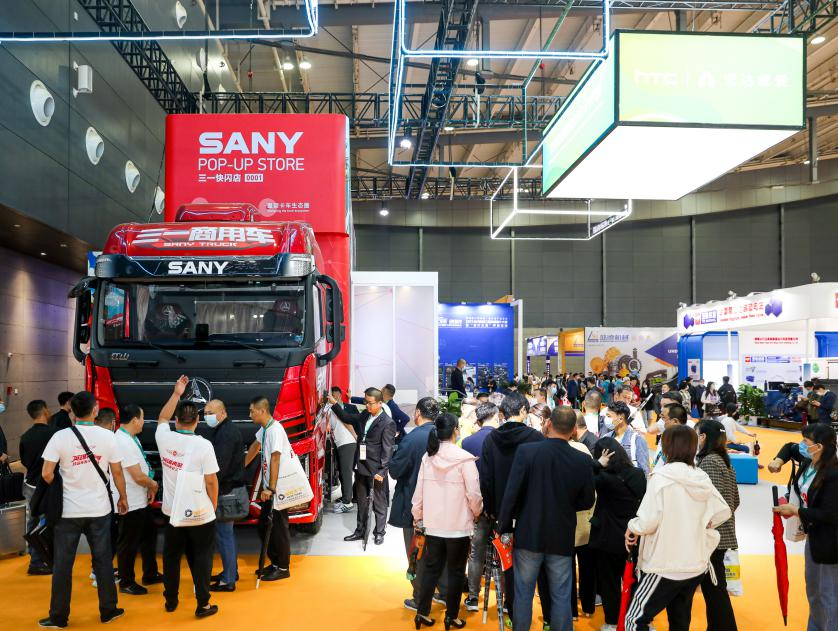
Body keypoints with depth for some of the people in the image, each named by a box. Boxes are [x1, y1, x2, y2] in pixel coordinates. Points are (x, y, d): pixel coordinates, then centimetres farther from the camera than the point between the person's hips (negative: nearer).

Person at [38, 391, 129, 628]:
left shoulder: (60, 436, -10)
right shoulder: (107, 436, -5)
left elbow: (47, 474, -12)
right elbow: (117, 472, 1)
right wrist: (123, 498, 14)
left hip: (68, 510, -1)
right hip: (99, 509, 1)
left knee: (62, 564, 9)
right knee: (103, 561, 12)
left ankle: (58, 617, 16)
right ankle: (108, 610, 21)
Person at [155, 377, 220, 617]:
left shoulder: (164, 438, -7)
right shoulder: (203, 445, -18)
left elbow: (162, 418, 17)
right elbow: (211, 481, -14)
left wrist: (176, 393, 20)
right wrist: (214, 505, 2)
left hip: (172, 512, 4)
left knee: (171, 558, 17)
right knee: (200, 560, 6)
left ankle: (170, 601, 28)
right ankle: (203, 605, 10)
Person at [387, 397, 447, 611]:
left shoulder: (412, 439, -20)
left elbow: (394, 471, -15)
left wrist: (395, 454, 2)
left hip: (414, 505, -5)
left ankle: (420, 600, 14)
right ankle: (445, 593, 29)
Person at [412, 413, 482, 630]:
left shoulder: (428, 457, -1)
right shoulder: (464, 458, -15)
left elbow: (419, 491, 2)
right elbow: (474, 494, -13)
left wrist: (418, 517, 16)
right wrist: (477, 513, 7)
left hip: (432, 525, 4)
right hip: (459, 525, -4)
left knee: (431, 568, 16)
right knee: (456, 571, 10)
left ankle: (422, 612, 19)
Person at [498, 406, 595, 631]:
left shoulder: (526, 452, -14)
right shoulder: (583, 461, -9)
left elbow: (512, 494, -12)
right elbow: (587, 501, 3)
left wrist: (504, 527, -1)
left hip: (528, 536, -1)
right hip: (562, 538, 1)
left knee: (523, 594, 10)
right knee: (561, 597, 11)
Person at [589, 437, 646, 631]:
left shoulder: (607, 479, -24)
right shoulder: (638, 475, -3)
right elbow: (641, 502, 8)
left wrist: (598, 464, -20)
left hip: (608, 539, -5)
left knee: (609, 582, 11)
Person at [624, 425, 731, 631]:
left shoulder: (661, 477, -18)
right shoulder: (703, 479, 2)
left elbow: (648, 521, -21)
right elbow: (723, 512, 12)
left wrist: (631, 528, -2)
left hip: (664, 567, -7)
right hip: (696, 565, 7)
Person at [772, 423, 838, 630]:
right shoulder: (809, 461, -3)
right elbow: (790, 447, 19)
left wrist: (795, 510, -19)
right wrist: (779, 460, 1)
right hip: (813, 535, 10)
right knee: (812, 590, 24)